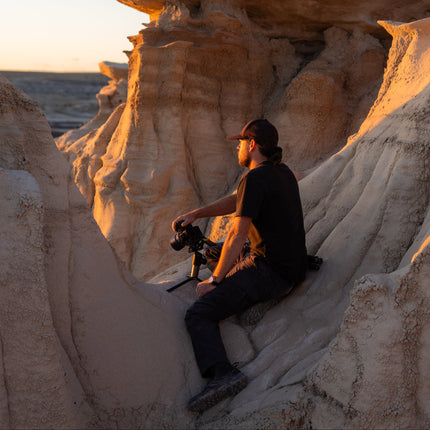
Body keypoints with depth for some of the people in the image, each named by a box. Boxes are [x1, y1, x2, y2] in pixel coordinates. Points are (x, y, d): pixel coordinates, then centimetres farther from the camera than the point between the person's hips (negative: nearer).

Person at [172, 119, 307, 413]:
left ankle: (222, 374, -33)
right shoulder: (283, 173, 13)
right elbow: (235, 201, 23)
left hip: (271, 272, -10)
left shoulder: (255, 178, -16)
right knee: (216, 253, 32)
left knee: (199, 315, -17)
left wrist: (214, 281, -9)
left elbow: (238, 237, -18)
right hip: (293, 265, 10)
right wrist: (195, 214, 17)